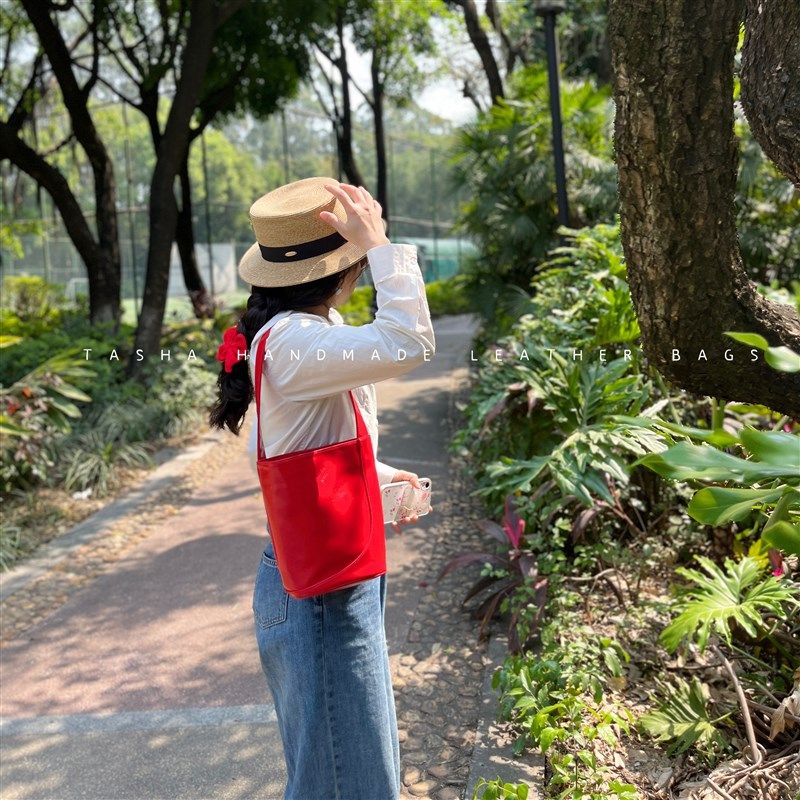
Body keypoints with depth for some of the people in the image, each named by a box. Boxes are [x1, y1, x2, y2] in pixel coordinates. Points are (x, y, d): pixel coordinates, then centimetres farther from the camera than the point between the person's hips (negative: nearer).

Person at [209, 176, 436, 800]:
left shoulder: (306, 329, 8)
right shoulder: (291, 342, -24)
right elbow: (411, 343, -38)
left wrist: (375, 475, 10)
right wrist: (380, 245, -26)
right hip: (319, 591, -10)